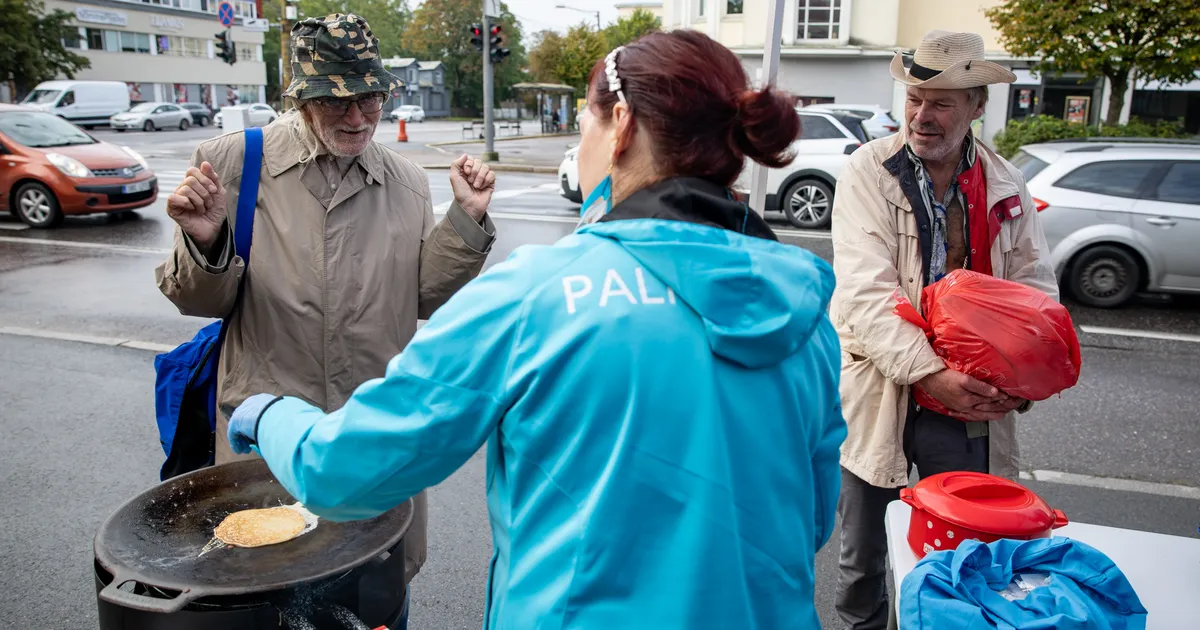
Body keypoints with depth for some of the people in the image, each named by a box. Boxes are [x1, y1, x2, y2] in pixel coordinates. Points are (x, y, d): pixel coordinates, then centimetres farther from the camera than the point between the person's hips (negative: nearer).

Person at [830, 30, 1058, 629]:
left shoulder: (1006, 186, 5)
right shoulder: (869, 170, -7)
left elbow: (1036, 293, 4)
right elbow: (865, 290, -17)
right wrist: (929, 373, -26)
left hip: (974, 402, 3)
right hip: (879, 394, -2)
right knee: (863, 556, 13)